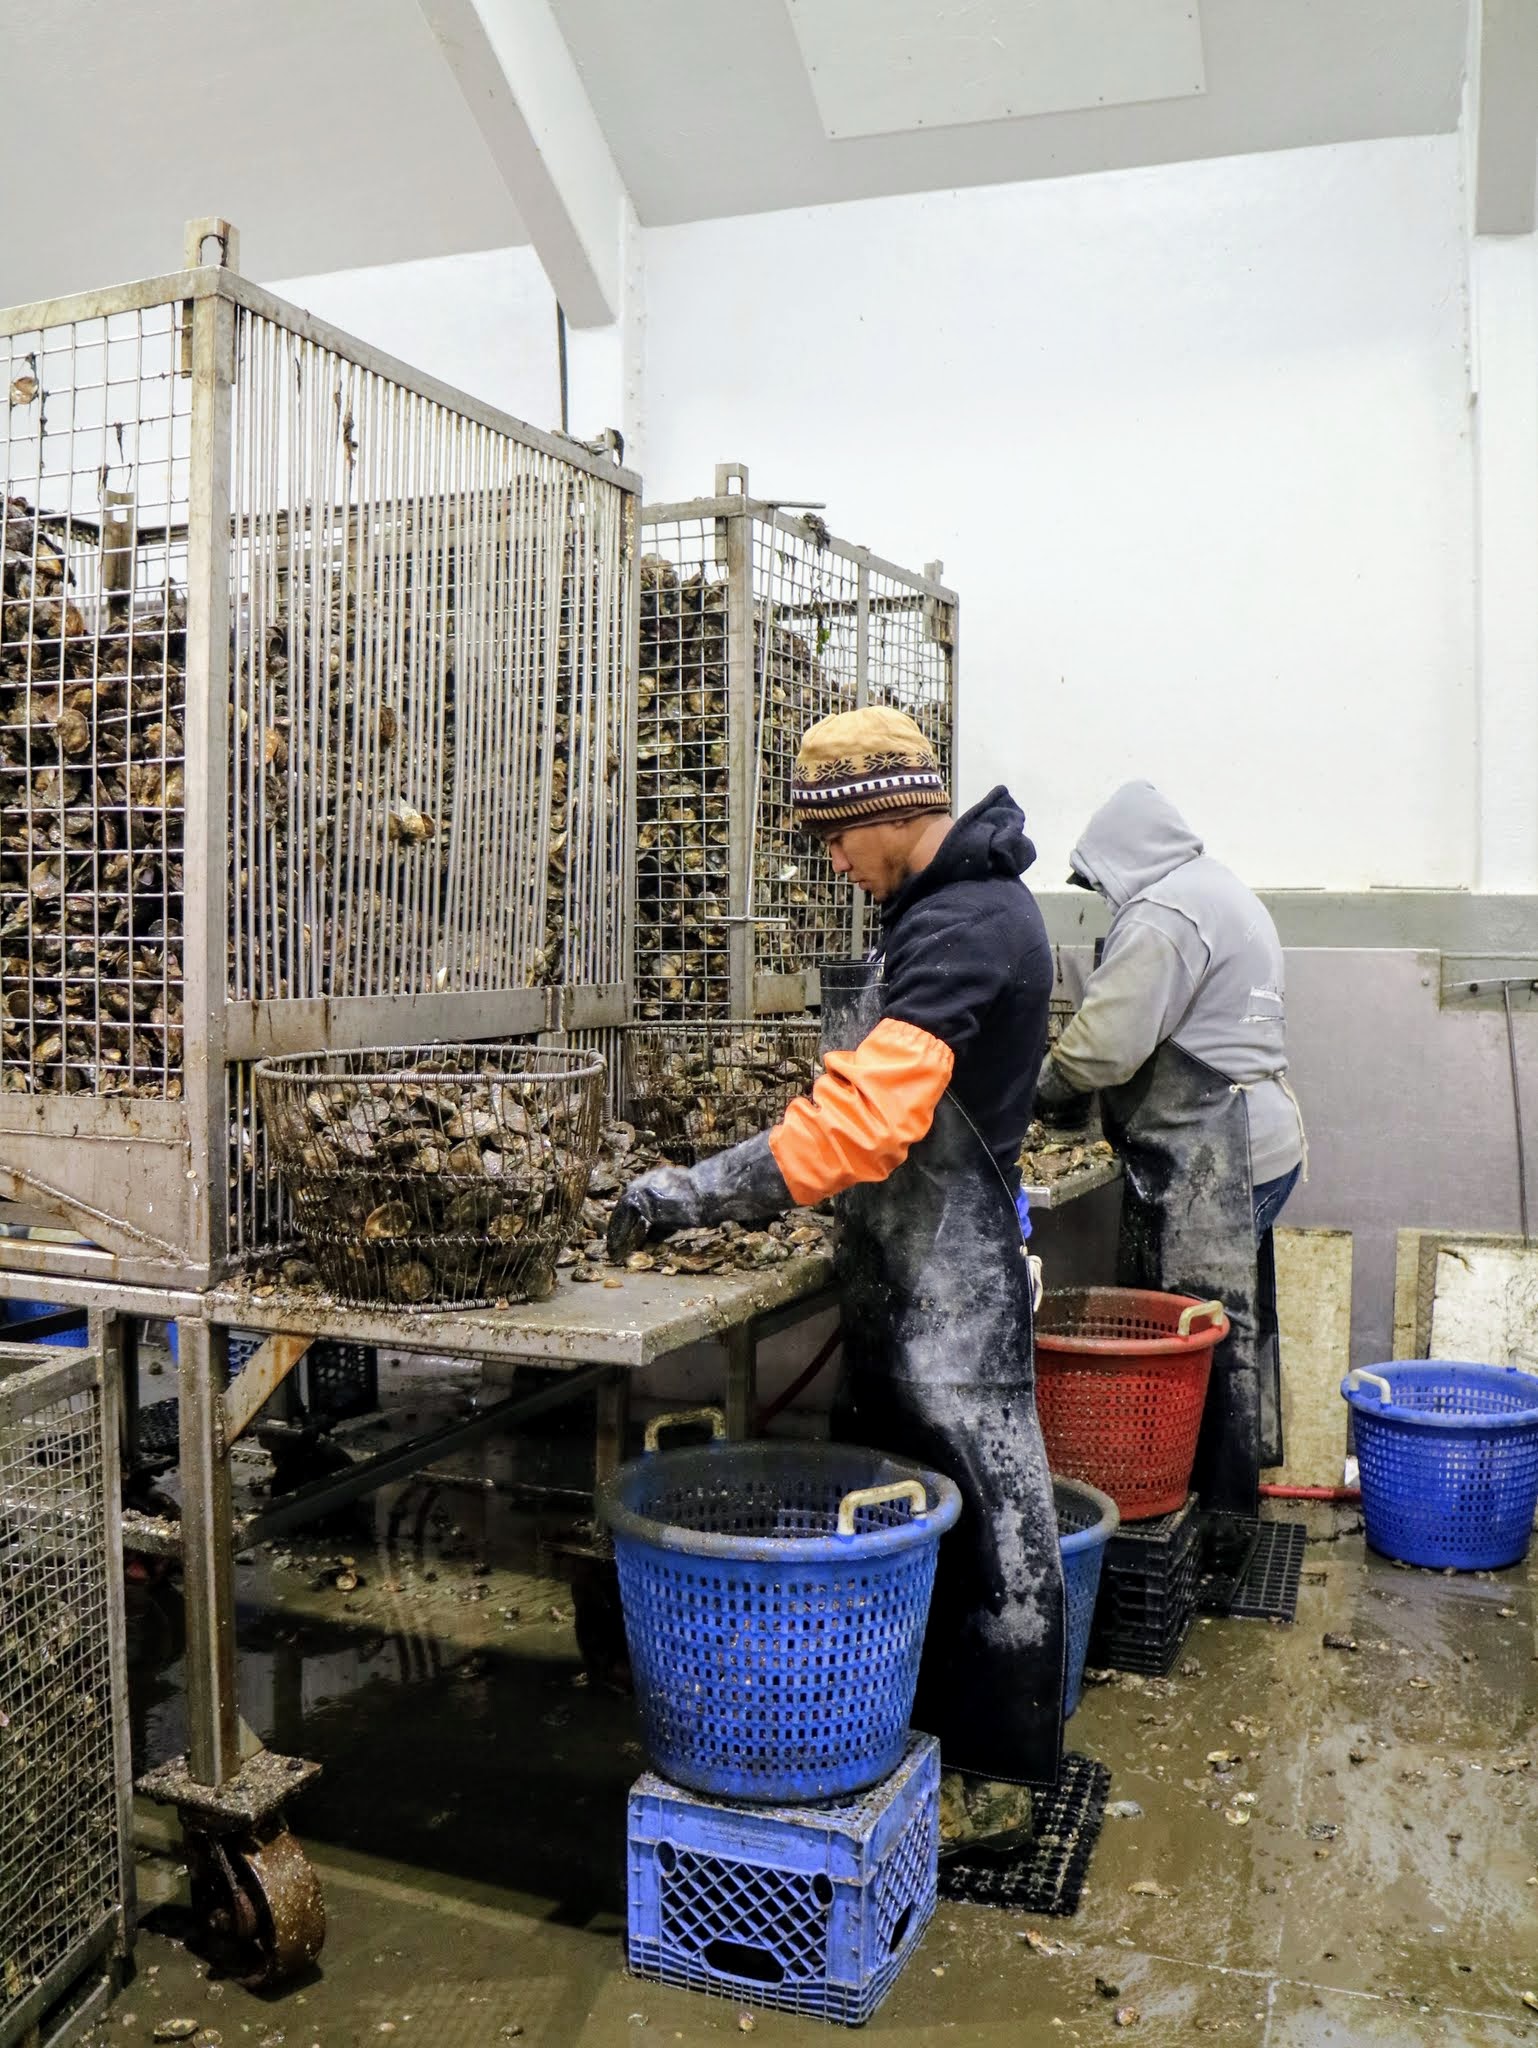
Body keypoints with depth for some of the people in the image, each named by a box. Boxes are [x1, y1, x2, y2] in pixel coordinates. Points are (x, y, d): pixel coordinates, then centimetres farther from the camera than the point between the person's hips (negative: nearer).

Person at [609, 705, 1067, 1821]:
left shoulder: (960, 926, -20)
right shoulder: (961, 903, 13)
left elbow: (868, 1117, -30)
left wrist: (699, 1191, -28)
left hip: (949, 1278, -10)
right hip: (904, 1268, 10)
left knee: (981, 1517, 3)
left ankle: (996, 1779, 18)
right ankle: (923, 1726, 32)